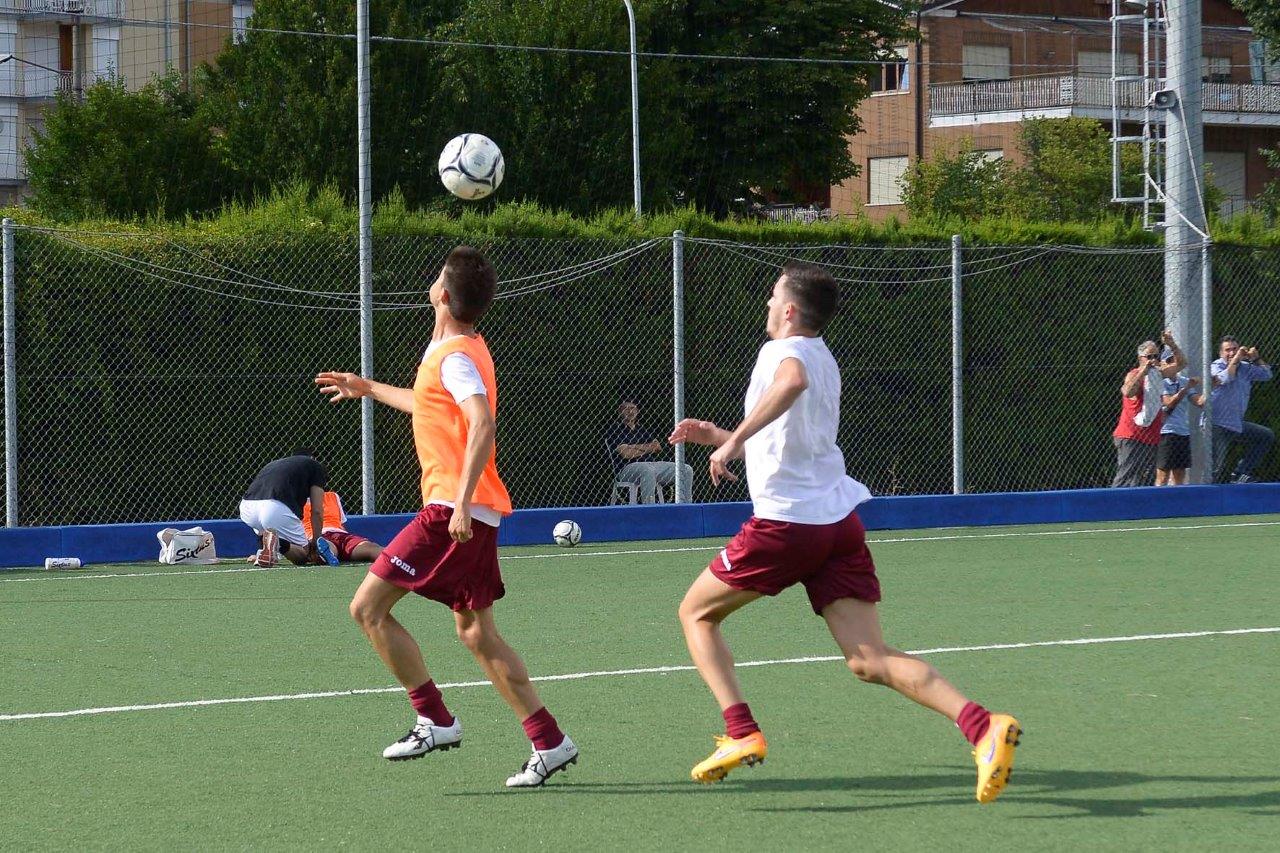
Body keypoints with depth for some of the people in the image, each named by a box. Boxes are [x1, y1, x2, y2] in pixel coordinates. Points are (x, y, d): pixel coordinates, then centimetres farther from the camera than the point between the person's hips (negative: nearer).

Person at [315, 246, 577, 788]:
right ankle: (549, 743, 8)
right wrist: (368, 389, 49)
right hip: (473, 514, 10)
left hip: (452, 510, -10)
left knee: (368, 607, -5)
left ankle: (435, 721, -5)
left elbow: (483, 423, -28)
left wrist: (462, 502, -33)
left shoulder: (454, 356, -13)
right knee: (475, 633, 11)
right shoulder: (460, 349, 18)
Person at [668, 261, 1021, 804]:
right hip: (840, 521, 7)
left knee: (697, 614, 14)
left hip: (786, 521, -7)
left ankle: (741, 733, -2)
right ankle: (981, 726, -25)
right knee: (868, 660, -4)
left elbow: (792, 381, -31)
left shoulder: (783, 350, -3)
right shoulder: (823, 361, 24)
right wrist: (717, 436, 32)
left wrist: (735, 438, -29)